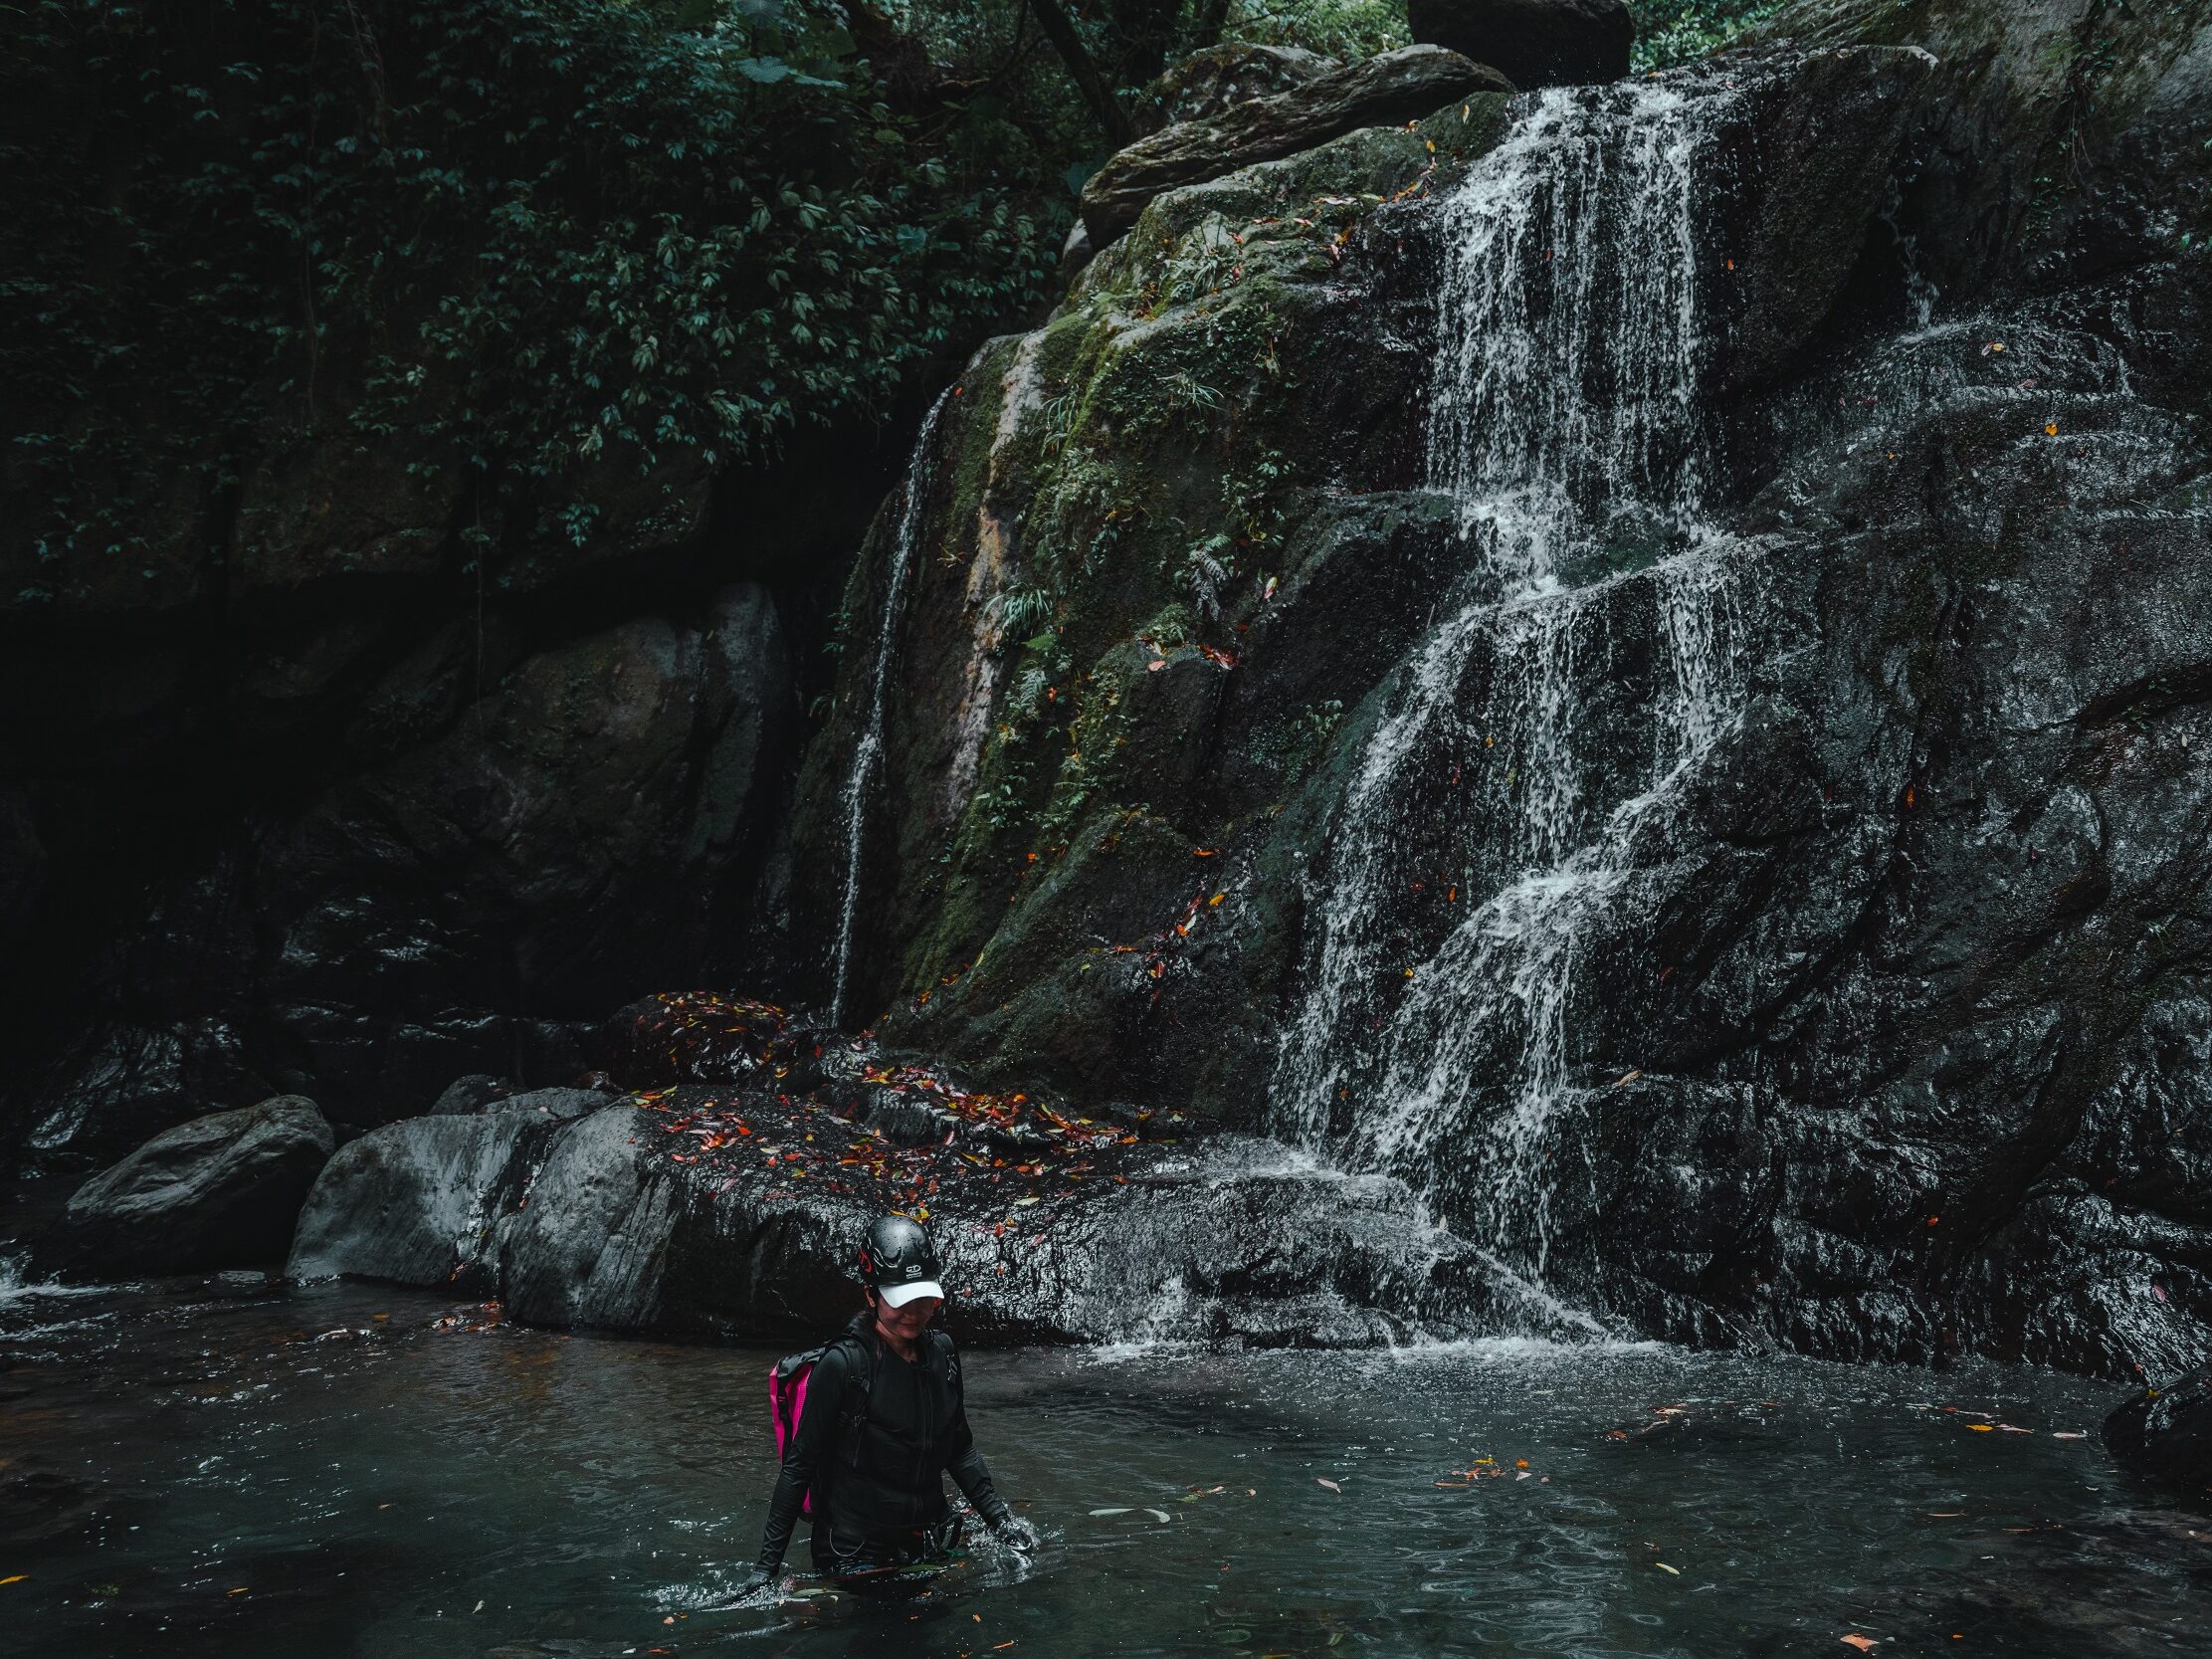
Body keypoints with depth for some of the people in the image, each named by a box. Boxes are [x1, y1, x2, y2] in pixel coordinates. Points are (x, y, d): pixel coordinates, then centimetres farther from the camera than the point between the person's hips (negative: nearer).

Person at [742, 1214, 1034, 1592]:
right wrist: (768, 1561, -13)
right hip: (855, 1557, -5)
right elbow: (799, 1465, -13)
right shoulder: (843, 1364, -17)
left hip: (929, 1548, 6)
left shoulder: (941, 1353, 0)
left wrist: (998, 1515, 4)